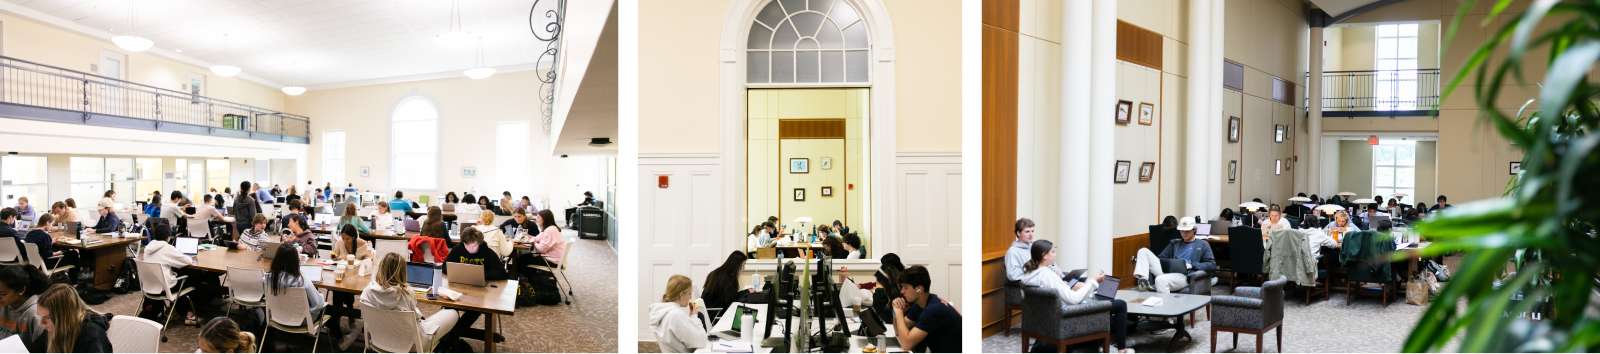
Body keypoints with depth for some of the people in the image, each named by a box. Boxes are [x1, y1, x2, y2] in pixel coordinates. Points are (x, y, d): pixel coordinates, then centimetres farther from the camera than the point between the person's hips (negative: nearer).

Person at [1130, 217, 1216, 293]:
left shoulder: (1202, 245, 17)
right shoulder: (1174, 243, 31)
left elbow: (1212, 265, 7)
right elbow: (1161, 258, 28)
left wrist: (1192, 265, -8)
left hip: (1184, 276, -6)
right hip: (1166, 272, 6)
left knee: (1161, 279, -38)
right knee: (1144, 251, -10)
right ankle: (1144, 280, -31)